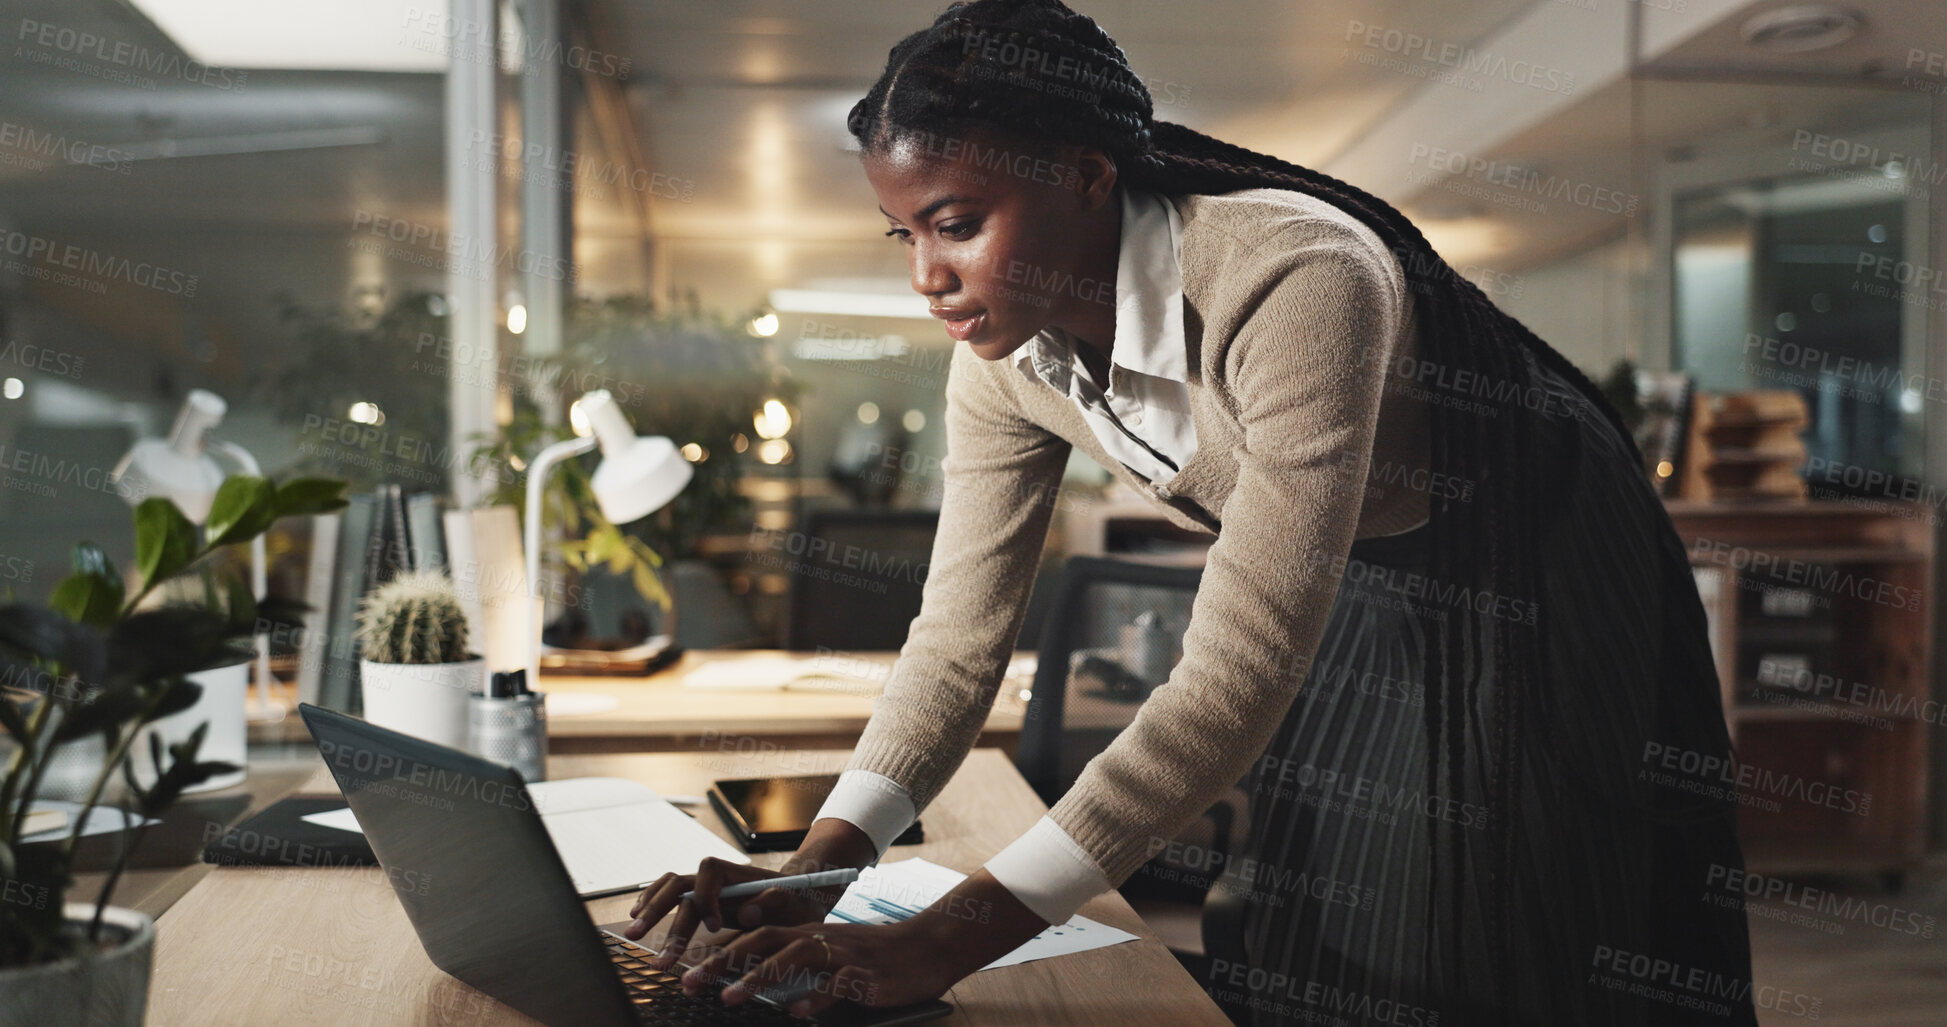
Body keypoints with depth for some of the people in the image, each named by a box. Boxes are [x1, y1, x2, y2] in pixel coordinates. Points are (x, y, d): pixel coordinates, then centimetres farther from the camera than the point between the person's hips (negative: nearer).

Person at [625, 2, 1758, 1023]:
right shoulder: (1006, 358, -15)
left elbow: (1236, 679, -40)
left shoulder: (1295, 281, -37)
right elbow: (960, 637, -11)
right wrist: (813, 871, -25)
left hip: (1530, 580, -5)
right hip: (1351, 593, 6)